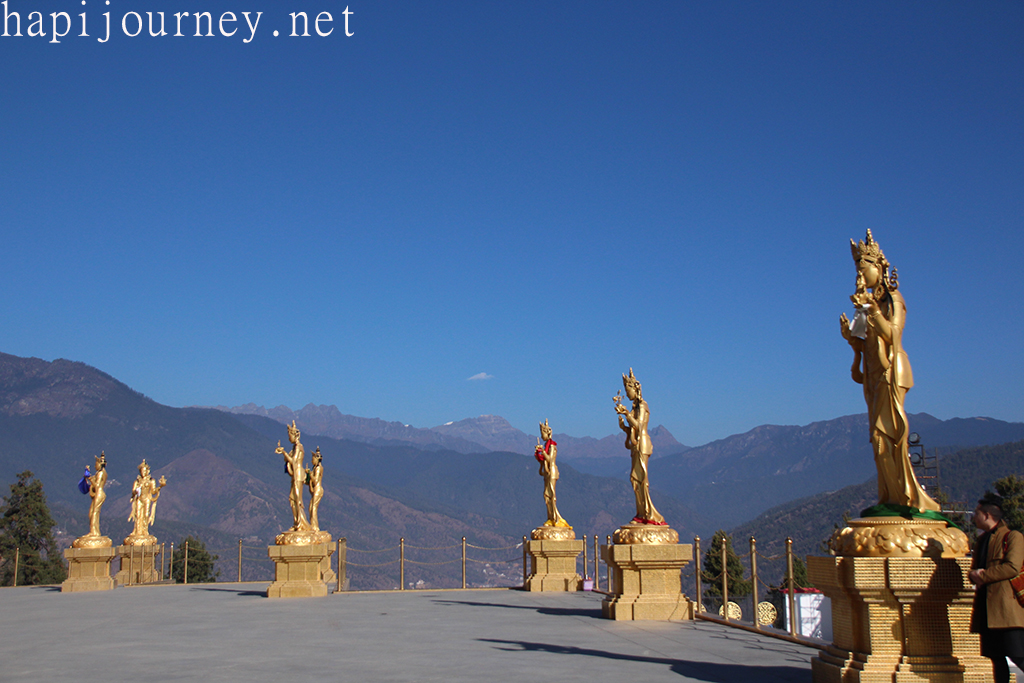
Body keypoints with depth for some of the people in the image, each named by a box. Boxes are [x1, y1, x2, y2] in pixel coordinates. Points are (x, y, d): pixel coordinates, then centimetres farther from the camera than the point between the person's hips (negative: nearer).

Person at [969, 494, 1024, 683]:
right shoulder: (981, 540, 21)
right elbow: (974, 570, 20)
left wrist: (983, 576, -11)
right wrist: (974, 574, -4)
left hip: (1007, 607, -8)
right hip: (986, 609, 8)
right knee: (996, 658, 8)